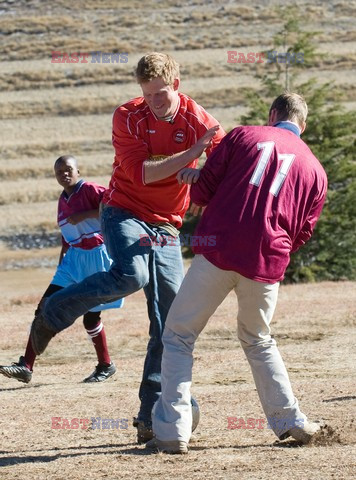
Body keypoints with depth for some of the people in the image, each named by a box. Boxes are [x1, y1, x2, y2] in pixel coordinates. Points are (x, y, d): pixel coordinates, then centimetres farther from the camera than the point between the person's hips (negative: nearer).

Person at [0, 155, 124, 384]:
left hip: (97, 256, -7)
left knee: (90, 316, 0)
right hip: (74, 259, 7)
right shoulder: (63, 201, 11)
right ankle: (26, 367, -9)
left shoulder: (91, 190, -11)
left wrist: (84, 215, -26)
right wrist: (61, 266, 19)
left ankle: (106, 366, 23)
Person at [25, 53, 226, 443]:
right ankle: (54, 313, -12)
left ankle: (151, 417, 1)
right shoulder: (127, 117, -9)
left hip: (166, 227, 3)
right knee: (130, 275, -35)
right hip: (124, 212, -3)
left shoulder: (199, 121, -5)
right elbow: (140, 173, -19)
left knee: (169, 322, -4)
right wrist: (192, 153, -26)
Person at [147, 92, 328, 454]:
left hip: (219, 250, -3)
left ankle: (172, 432, -6)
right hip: (267, 264, 3)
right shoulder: (314, 169, 16)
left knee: (178, 336, 5)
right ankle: (290, 422, 22)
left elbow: (202, 190, 5)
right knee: (258, 341, 26)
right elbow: (302, 232, 14)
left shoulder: (243, 136, 10)